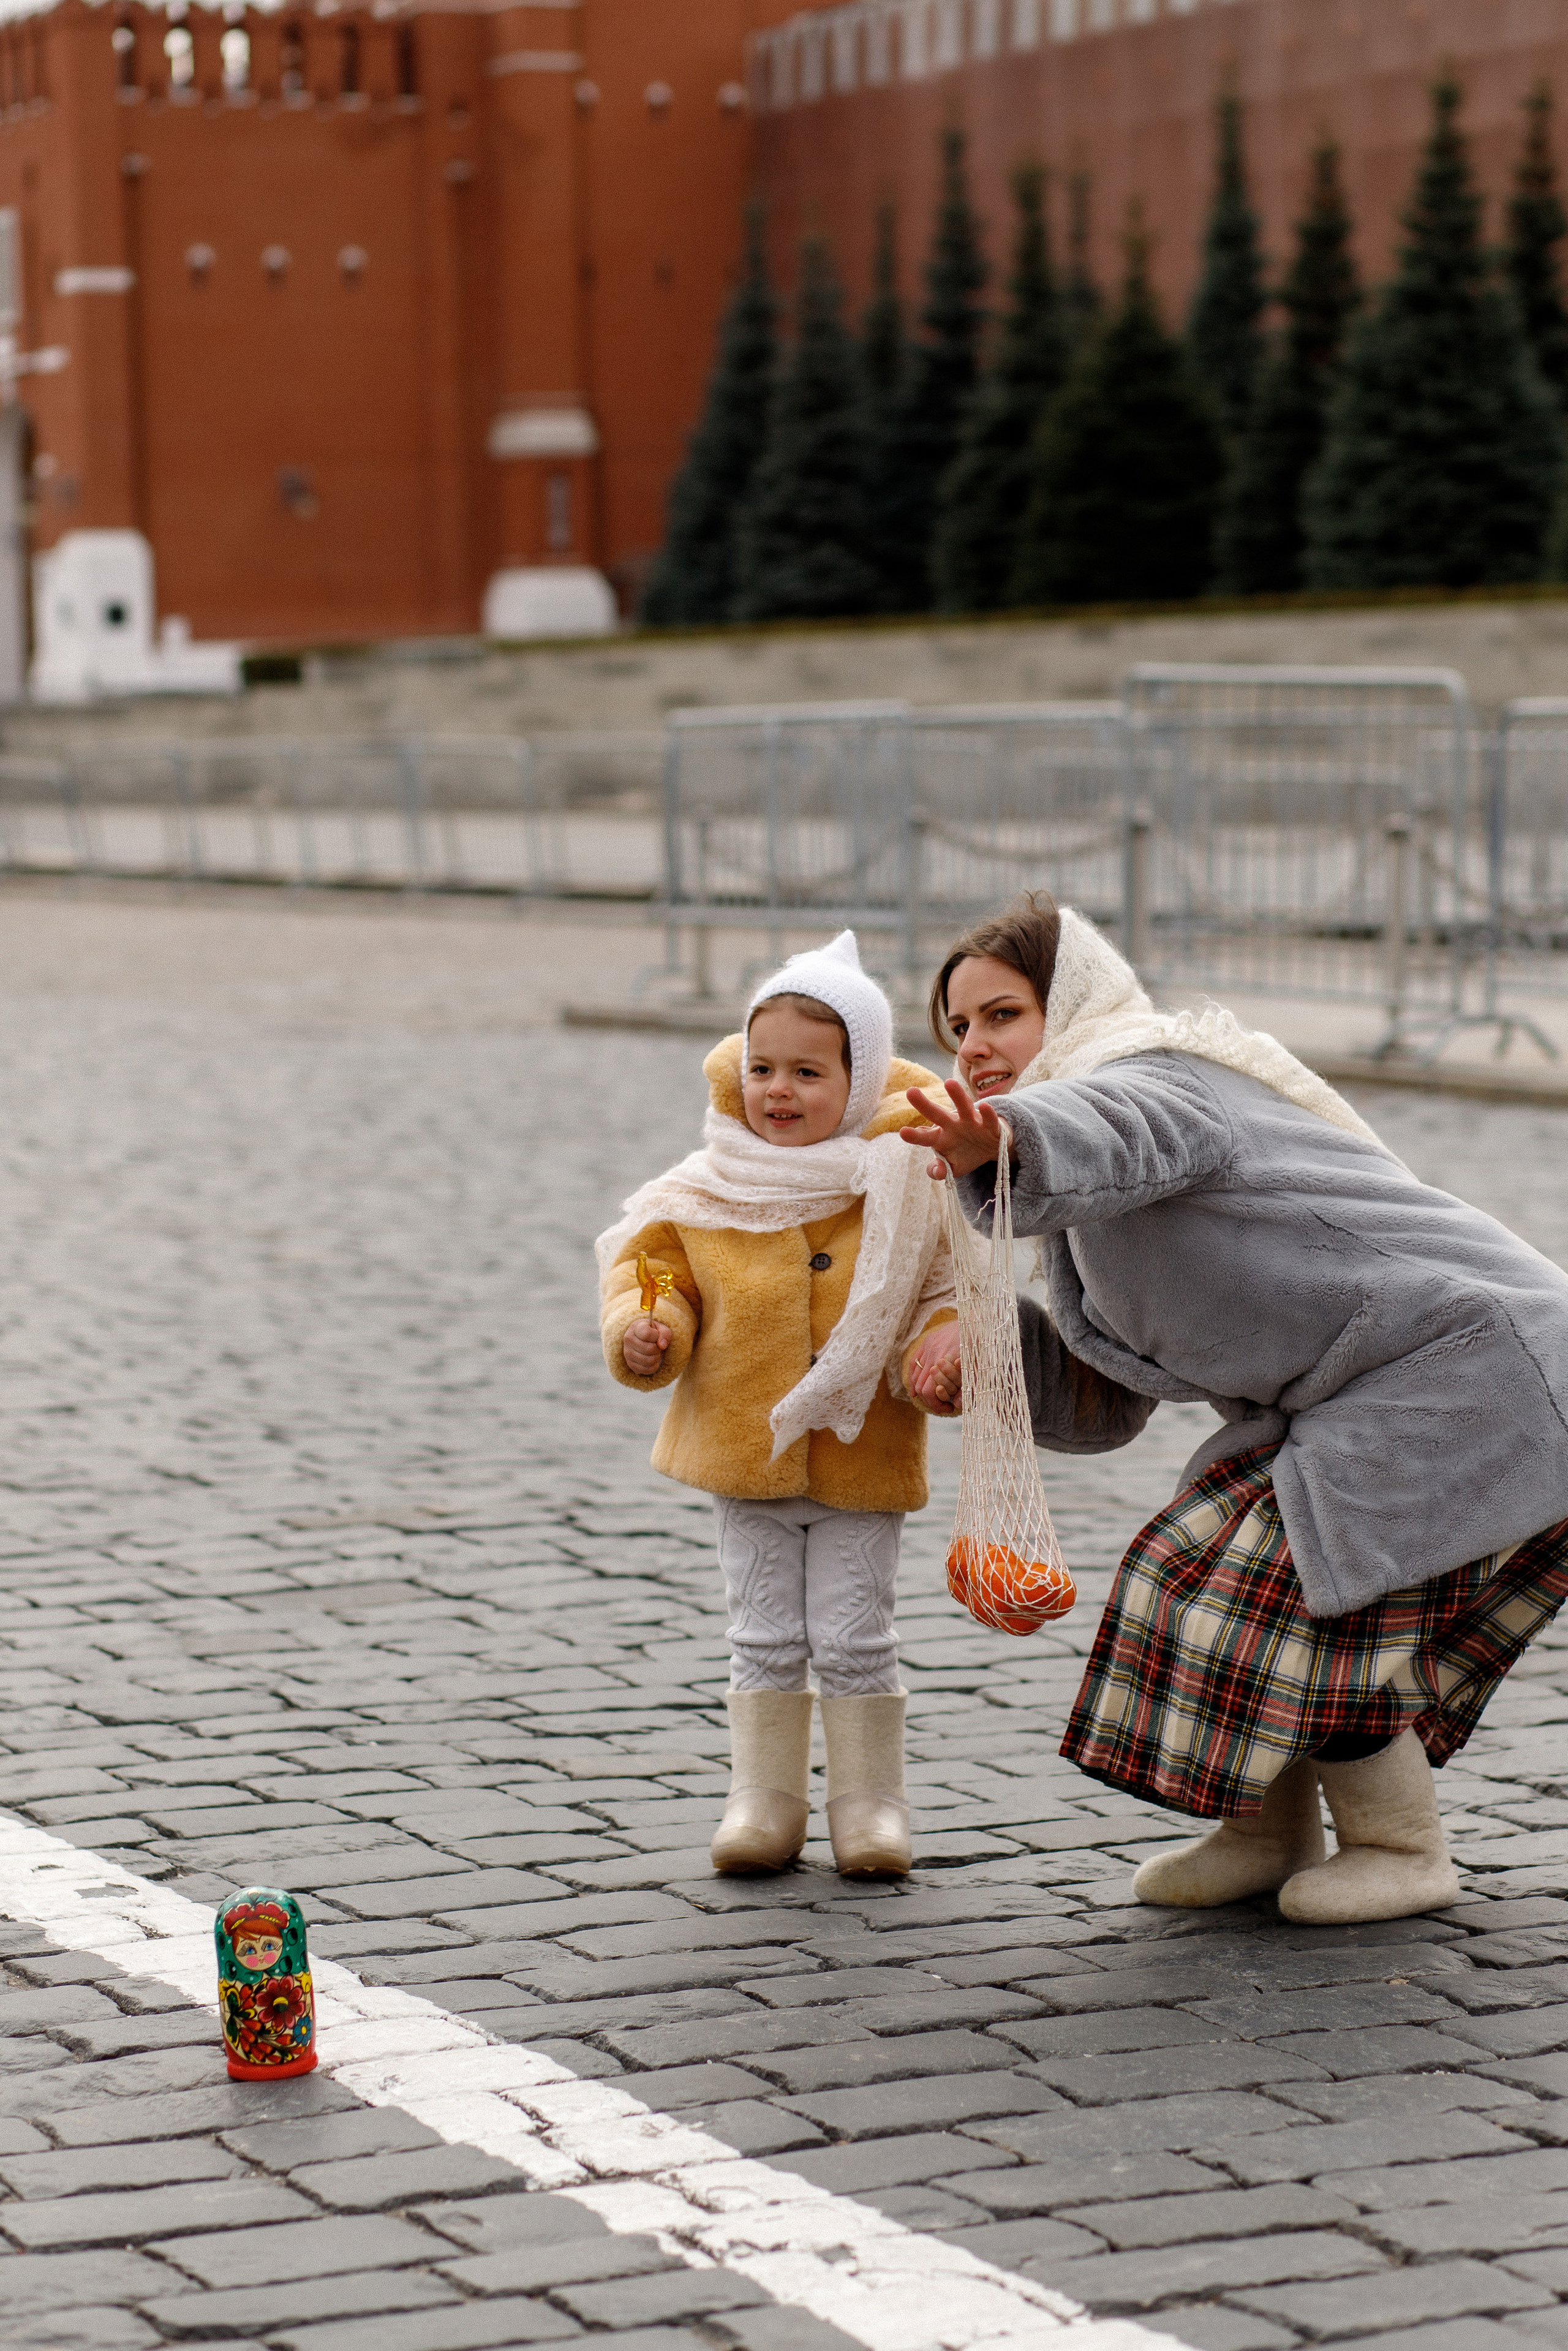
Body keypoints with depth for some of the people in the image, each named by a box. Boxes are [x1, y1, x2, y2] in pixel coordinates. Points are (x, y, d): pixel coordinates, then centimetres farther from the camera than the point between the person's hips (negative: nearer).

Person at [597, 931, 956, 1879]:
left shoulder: (906, 1192, -7)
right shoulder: (705, 1196, -3)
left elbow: (954, 1294, -2)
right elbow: (648, 1268, 6)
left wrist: (941, 1354, -21)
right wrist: (643, 1334, -14)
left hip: (862, 1457, -2)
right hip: (747, 1454, 2)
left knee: (854, 1636, 1)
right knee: (766, 1637, 9)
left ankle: (870, 1801, 15)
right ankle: (764, 1801, 19)